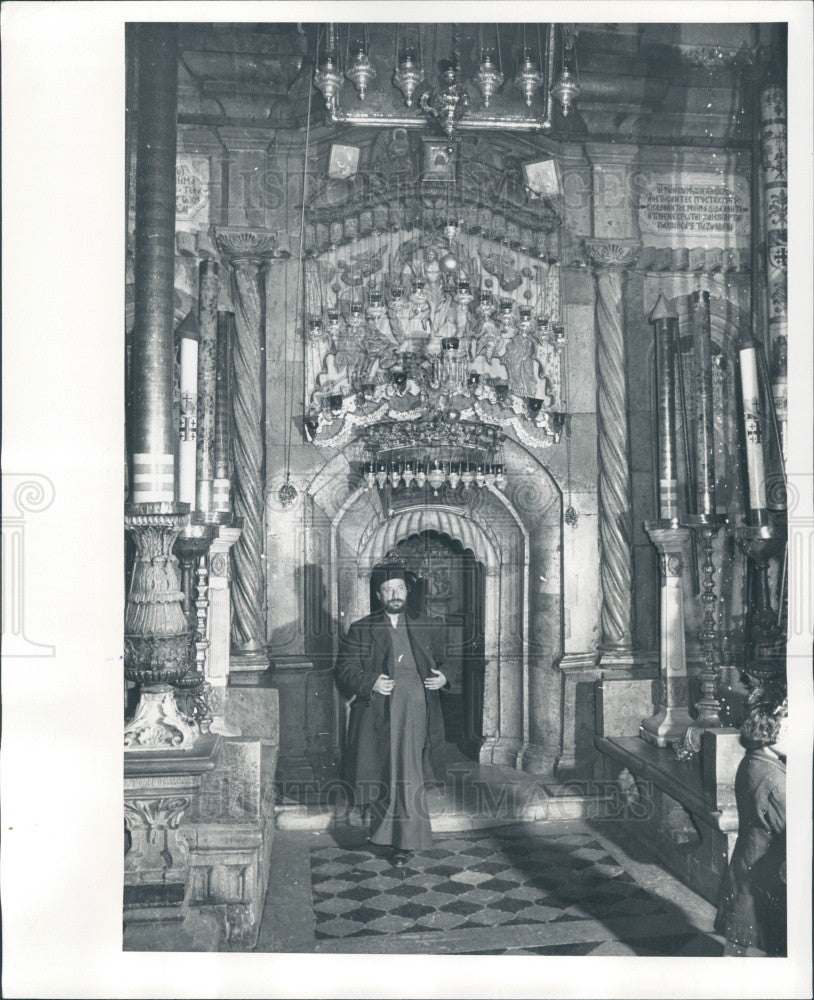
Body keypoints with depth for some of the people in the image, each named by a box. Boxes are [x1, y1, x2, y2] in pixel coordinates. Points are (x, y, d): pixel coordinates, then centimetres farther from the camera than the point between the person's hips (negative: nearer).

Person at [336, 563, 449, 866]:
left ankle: (406, 840, 2)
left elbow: (445, 663, 21)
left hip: (415, 712, 0)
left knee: (410, 776, -5)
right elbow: (345, 669, 3)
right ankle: (382, 830, 21)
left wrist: (442, 678, -1)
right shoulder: (360, 630, 9)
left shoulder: (428, 628, 15)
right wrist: (370, 682, -12)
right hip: (376, 714, 0)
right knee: (381, 775, 3)